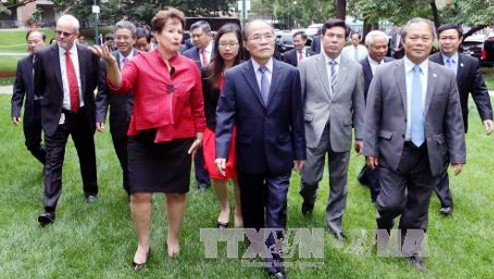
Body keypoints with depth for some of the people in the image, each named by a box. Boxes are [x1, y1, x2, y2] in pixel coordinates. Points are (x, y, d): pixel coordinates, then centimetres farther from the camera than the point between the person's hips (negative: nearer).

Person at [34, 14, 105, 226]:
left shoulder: (89, 54, -4)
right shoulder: (44, 55, -6)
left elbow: (99, 82, 9)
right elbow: (38, 88, 5)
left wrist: (86, 97, 10)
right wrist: (52, 101, 9)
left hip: (83, 115, 2)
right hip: (56, 116, -2)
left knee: (87, 157, 17)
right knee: (53, 162, -3)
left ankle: (91, 191, 40)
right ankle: (49, 209, 0)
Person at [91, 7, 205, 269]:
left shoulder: (190, 67, 1)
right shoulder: (140, 62, -6)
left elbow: (197, 104, 9)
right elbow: (120, 84, -24)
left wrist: (199, 134, 8)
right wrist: (111, 63, -43)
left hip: (179, 140, 2)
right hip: (143, 139, -1)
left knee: (177, 193, 11)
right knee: (140, 194, 3)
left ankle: (173, 238, 33)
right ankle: (143, 244, 23)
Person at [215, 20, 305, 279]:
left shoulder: (290, 73, -5)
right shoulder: (233, 76, -6)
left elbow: (296, 117, -1)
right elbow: (225, 116, -9)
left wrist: (299, 152, 3)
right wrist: (221, 152, -18)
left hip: (280, 154, 0)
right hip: (248, 155, 1)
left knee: (277, 209, 3)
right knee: (251, 207, 17)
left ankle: (274, 257, 16)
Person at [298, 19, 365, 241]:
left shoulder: (355, 68, 3)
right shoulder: (306, 65, -1)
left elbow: (358, 104, 8)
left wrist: (360, 135, 7)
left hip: (341, 132, 2)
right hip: (313, 130, -1)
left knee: (339, 182, 10)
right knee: (309, 178, 1)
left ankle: (334, 222, 28)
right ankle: (309, 198, 37)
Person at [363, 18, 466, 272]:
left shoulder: (446, 77, 1)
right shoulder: (384, 73, -4)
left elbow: (454, 120, 2)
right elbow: (372, 116, -2)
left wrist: (457, 155, -1)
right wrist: (370, 149, -5)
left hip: (429, 154, 2)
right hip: (393, 151, -2)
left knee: (418, 207, 13)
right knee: (392, 203, -3)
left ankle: (410, 251, 32)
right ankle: (384, 226, 32)